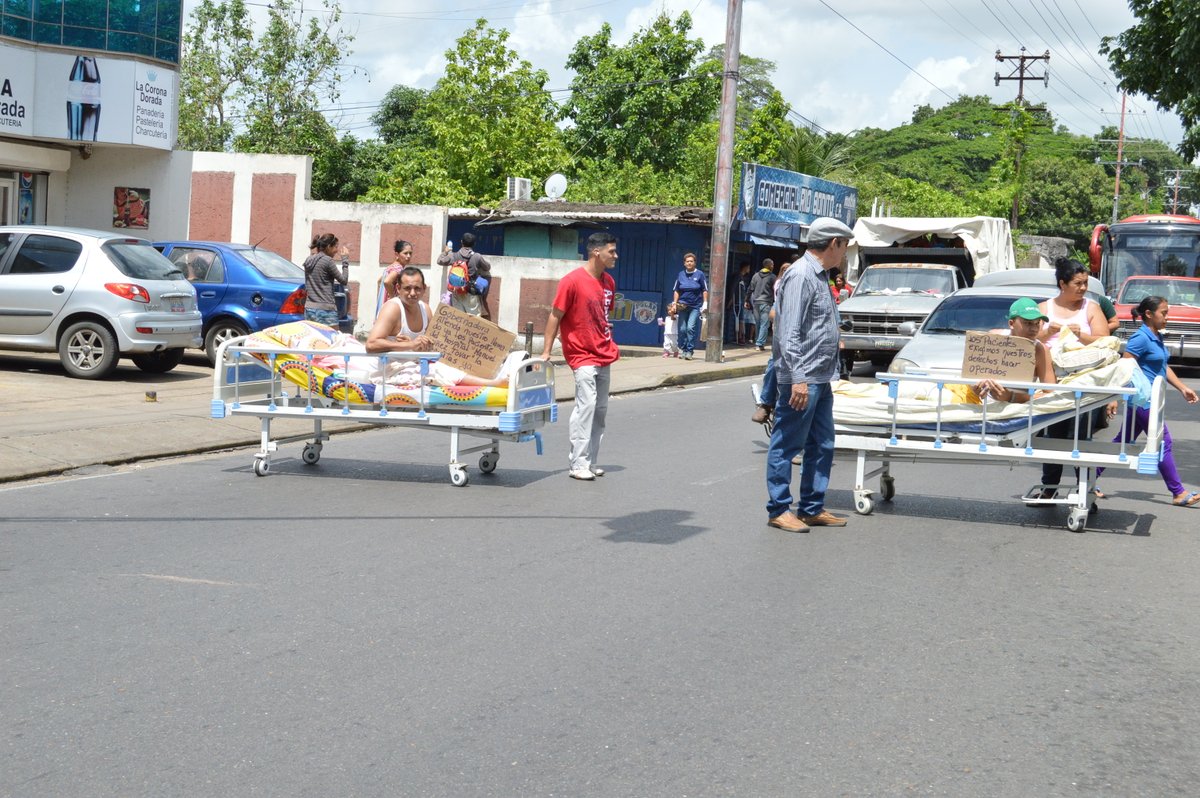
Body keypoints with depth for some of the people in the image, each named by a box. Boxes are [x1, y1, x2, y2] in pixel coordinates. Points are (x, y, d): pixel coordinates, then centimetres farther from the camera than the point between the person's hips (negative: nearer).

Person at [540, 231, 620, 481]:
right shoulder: (573, 281, -13)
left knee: (600, 409, 8)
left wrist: (610, 344, 16)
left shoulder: (609, 282, 9)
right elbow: (555, 317, -10)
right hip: (582, 355, -8)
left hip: (604, 356, 8)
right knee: (586, 405, -13)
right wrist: (546, 352, -10)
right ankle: (578, 465, -9)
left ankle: (590, 462, 15)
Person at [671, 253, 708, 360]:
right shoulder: (681, 275, 8)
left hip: (695, 307, -3)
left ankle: (689, 351, -7)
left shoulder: (699, 274, 1)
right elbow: (676, 291, 14)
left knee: (691, 328, -12)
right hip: (683, 306, 3)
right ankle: (682, 349, 15)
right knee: (682, 329, 3)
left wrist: (705, 303, -3)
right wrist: (675, 303, 5)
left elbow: (705, 290, 4)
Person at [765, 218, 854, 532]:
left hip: (820, 380, 10)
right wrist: (798, 378, -25)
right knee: (787, 445, -2)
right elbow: (789, 332, -20)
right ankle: (779, 510, 5)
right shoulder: (800, 276, -14)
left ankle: (812, 508, 21)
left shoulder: (819, 276, 17)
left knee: (822, 446, 13)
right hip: (802, 380, -10)